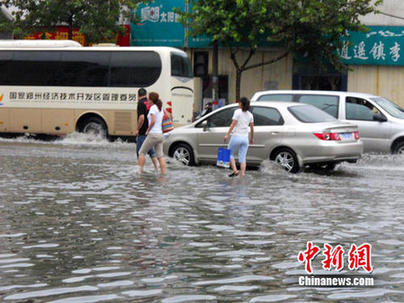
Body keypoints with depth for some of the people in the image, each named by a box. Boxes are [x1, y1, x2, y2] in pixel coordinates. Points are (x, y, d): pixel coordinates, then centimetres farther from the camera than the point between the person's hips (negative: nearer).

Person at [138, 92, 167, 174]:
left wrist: (148, 131, -10)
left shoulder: (153, 107, -11)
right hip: (160, 134, 8)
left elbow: (153, 121, -22)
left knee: (141, 152, 6)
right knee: (160, 156, 5)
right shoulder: (161, 109, 14)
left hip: (153, 135, -8)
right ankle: (164, 174, -2)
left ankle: (140, 172, 4)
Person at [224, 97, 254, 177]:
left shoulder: (237, 112, -7)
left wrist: (227, 135, -12)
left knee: (230, 154, 11)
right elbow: (252, 128, 11)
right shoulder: (250, 115, 9)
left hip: (236, 137, -5)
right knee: (242, 158, 6)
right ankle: (242, 175, -1)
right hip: (245, 138, 5)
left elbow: (233, 124, -12)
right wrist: (252, 138, 22)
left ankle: (235, 170, -4)